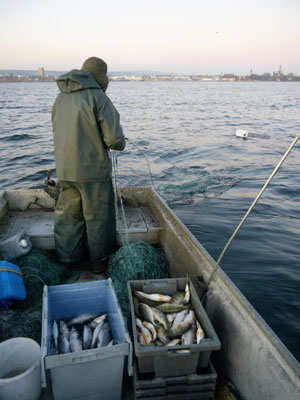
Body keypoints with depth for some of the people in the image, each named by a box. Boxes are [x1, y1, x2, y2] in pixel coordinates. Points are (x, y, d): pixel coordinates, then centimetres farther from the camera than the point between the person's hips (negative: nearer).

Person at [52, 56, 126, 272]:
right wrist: (121, 143, 6)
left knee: (67, 216, 17)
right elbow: (114, 138, -16)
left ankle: (66, 262, 28)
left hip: (64, 169, 6)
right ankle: (99, 261, 24)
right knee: (98, 217, 9)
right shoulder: (98, 97, -12)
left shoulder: (61, 97, 10)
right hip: (93, 169, -6)